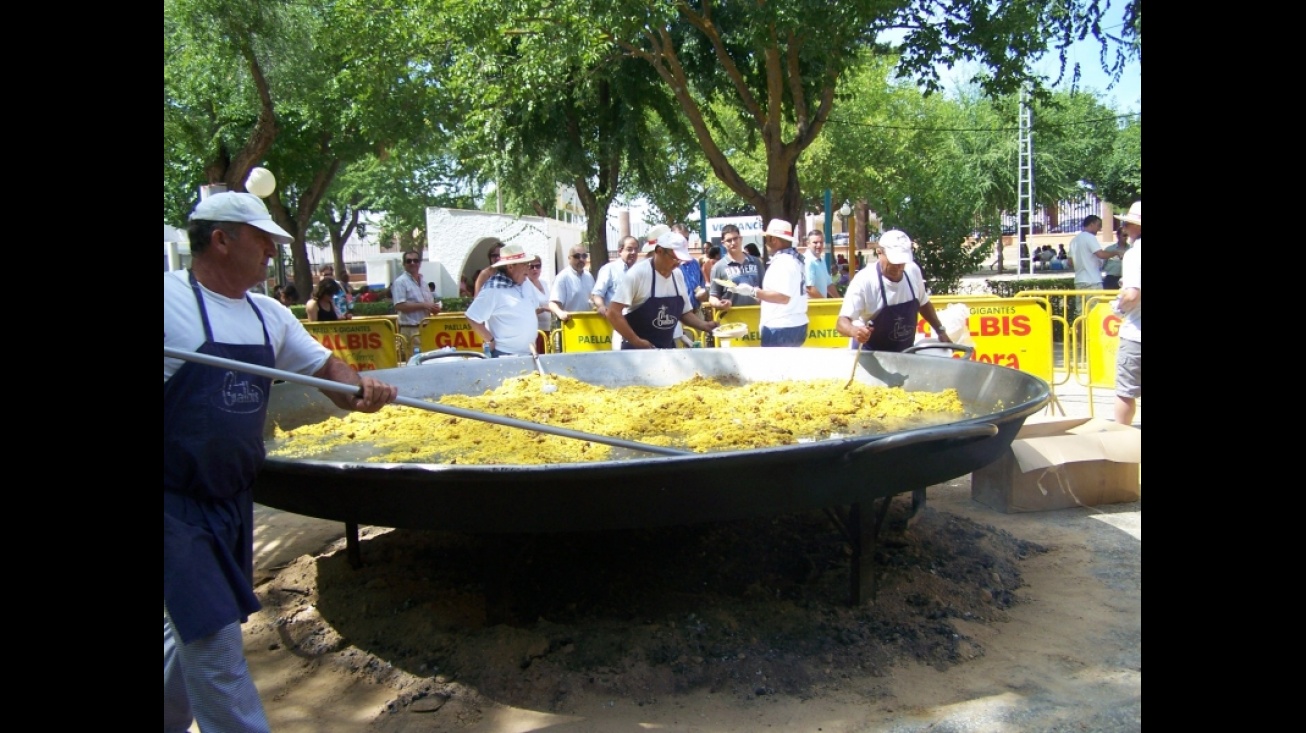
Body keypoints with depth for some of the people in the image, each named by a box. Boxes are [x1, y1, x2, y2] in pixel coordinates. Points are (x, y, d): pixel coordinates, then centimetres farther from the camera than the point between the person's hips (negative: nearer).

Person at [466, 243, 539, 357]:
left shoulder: (526, 284, 7)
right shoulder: (493, 289, -17)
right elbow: (472, 318, -18)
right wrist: (491, 341, -14)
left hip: (529, 353, 8)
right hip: (505, 355, -8)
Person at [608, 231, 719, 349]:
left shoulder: (678, 275, 3)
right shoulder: (638, 273, -16)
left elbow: (685, 312, 15)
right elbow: (613, 313, -20)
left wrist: (705, 325, -3)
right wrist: (636, 341, -20)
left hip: (667, 348, 7)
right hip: (637, 349, -6)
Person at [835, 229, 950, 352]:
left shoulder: (913, 271, -7)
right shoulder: (864, 280, -23)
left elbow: (923, 304, 13)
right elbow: (842, 322, -29)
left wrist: (940, 331, 13)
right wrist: (854, 331, -49)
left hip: (905, 353, 5)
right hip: (870, 356, -5)